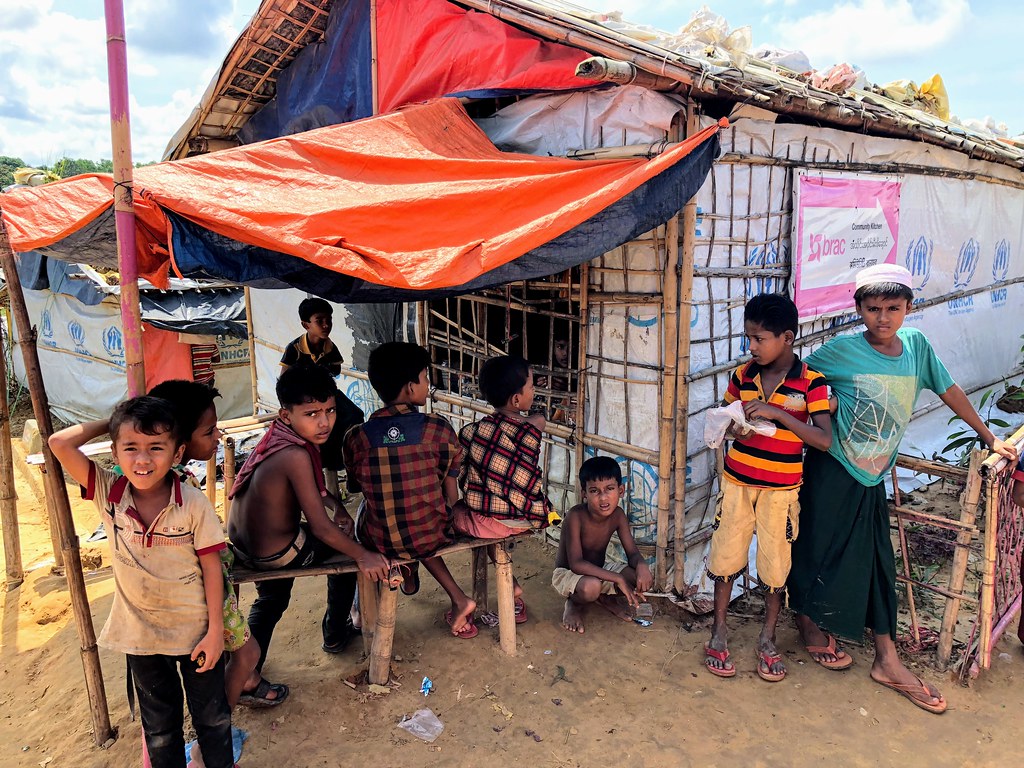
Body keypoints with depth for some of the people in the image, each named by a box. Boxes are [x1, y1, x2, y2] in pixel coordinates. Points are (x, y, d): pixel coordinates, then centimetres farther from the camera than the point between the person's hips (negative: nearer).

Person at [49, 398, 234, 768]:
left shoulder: (194, 504, -21)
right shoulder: (107, 494, -13)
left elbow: (211, 568, -13)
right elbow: (60, 443, -21)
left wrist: (215, 631, -10)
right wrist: (109, 423, -14)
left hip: (195, 631, -2)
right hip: (140, 634, 2)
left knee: (211, 716, 18)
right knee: (158, 725, 22)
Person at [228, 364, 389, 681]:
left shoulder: (278, 435, -4)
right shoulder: (295, 455, -32)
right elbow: (320, 526, -27)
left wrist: (337, 507, 9)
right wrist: (363, 556, -17)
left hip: (240, 545, 8)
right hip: (276, 555, -8)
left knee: (271, 599, 36)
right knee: (348, 549, 18)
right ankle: (335, 635, 34)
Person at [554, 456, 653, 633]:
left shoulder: (617, 515, -13)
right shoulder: (576, 517, -30)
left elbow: (633, 553, -7)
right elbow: (576, 563, -33)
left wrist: (642, 565, -33)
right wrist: (618, 579, -37)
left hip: (598, 570, 5)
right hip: (567, 573, -5)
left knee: (644, 579, -16)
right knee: (590, 587, -39)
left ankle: (606, 598, 13)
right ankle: (575, 604, -1)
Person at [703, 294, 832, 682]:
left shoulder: (811, 383, -10)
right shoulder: (742, 376, 0)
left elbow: (824, 439, -19)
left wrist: (777, 412, -26)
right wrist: (735, 429, -10)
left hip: (781, 489, -2)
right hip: (737, 482, 3)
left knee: (776, 563, 8)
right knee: (726, 555, 8)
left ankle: (767, 639, 28)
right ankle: (719, 632, 25)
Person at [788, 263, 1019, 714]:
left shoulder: (915, 344, -1)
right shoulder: (841, 351, -15)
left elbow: (949, 391, 10)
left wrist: (989, 439, 17)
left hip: (872, 477, 5)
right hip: (831, 471, -4)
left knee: (876, 561, 10)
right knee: (819, 550, 8)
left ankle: (887, 661, 21)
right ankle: (809, 627, 33)